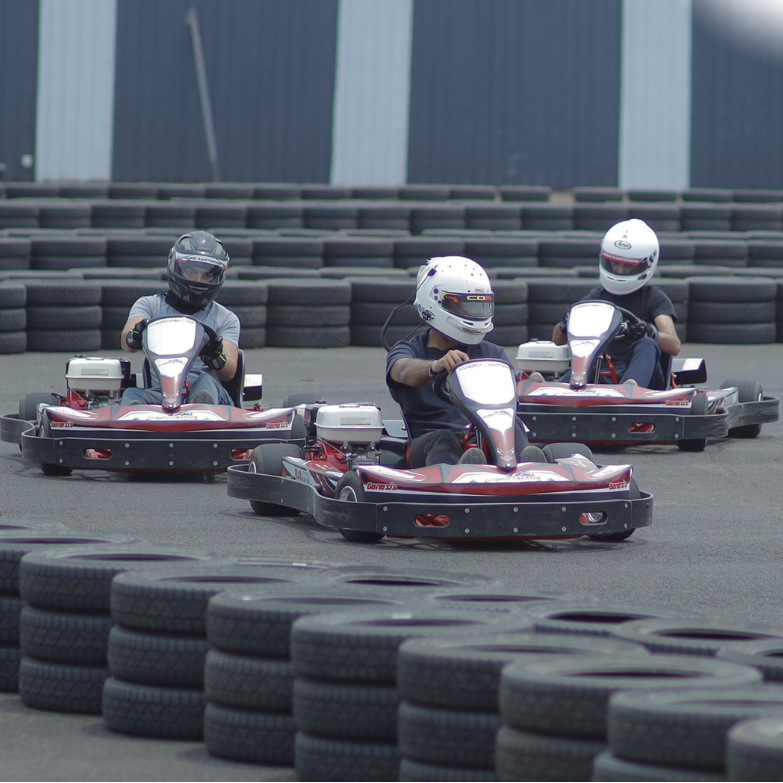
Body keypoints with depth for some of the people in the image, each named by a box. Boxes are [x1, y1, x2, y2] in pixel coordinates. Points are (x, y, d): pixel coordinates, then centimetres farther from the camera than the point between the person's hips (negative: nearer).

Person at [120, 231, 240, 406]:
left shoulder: (226, 318, 19)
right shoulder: (149, 305, 20)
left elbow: (229, 372, 3)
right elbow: (127, 344, -1)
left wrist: (216, 357, -24)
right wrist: (135, 336, -29)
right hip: (158, 394, 1)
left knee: (206, 382, -34)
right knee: (132, 395, -30)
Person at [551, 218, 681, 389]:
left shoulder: (653, 297, 9)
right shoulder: (597, 296, 19)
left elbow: (674, 346, -6)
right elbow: (558, 340, 14)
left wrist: (649, 332, -27)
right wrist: (565, 325, -10)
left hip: (642, 376, -2)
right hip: (603, 378, 2)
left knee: (646, 345, -31)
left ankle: (631, 387, -62)